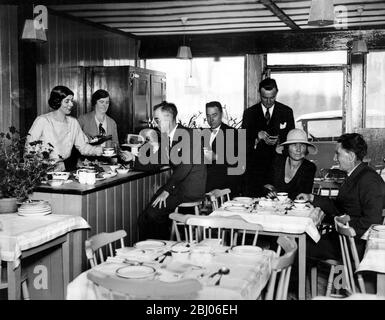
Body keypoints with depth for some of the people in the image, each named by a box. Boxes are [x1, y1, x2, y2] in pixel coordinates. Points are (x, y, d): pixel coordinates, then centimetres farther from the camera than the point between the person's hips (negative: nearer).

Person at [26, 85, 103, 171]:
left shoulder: (73, 122, 11)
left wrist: (96, 150, -11)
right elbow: (29, 146, -6)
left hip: (60, 168, 4)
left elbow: (83, 146, 8)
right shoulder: (42, 120, -4)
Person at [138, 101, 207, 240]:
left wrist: (166, 191, -22)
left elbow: (186, 166, -23)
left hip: (191, 189, -8)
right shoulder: (166, 137, 13)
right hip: (179, 185, 8)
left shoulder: (186, 134, -14)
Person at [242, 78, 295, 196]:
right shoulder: (249, 113, 7)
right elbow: (244, 142, 3)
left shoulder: (286, 112, 8)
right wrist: (257, 137, -16)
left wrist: (279, 141, -13)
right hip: (255, 166, 0)